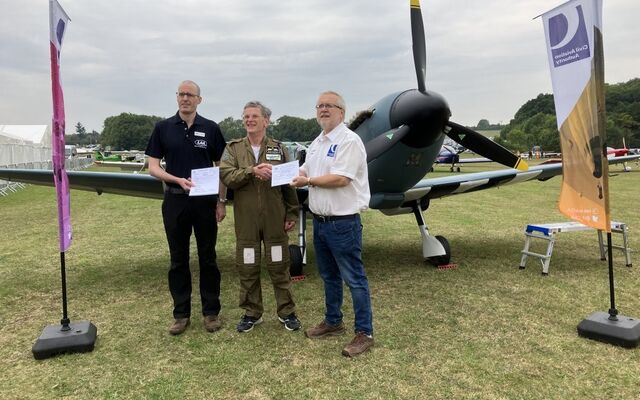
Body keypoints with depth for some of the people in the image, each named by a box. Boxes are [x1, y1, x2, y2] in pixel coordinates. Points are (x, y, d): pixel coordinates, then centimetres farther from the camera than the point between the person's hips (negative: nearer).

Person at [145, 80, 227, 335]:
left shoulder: (211, 129, 2)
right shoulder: (163, 128, 3)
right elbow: (153, 167, 1)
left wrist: (221, 201, -1)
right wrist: (178, 180, -16)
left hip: (205, 200, 0)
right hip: (175, 200, 1)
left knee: (207, 258, 6)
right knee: (178, 260, 8)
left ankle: (211, 312, 18)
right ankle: (181, 313, 20)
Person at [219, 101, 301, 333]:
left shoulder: (279, 149, 6)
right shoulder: (233, 148, 7)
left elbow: (289, 184, 4)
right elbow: (226, 176, -9)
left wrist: (292, 214, 0)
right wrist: (252, 171, -23)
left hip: (275, 218, -1)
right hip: (246, 219, 1)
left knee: (279, 266, 6)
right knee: (247, 267, 8)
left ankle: (287, 311, 21)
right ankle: (251, 313, 24)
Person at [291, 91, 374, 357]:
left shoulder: (349, 140, -13)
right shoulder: (317, 143, 15)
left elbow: (340, 179, -23)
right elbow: (306, 173, 16)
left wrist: (308, 181, -12)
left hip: (343, 222, -9)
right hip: (320, 221, 9)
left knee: (354, 279, 0)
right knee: (329, 276, 20)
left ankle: (364, 333, 12)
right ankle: (333, 322, 36)